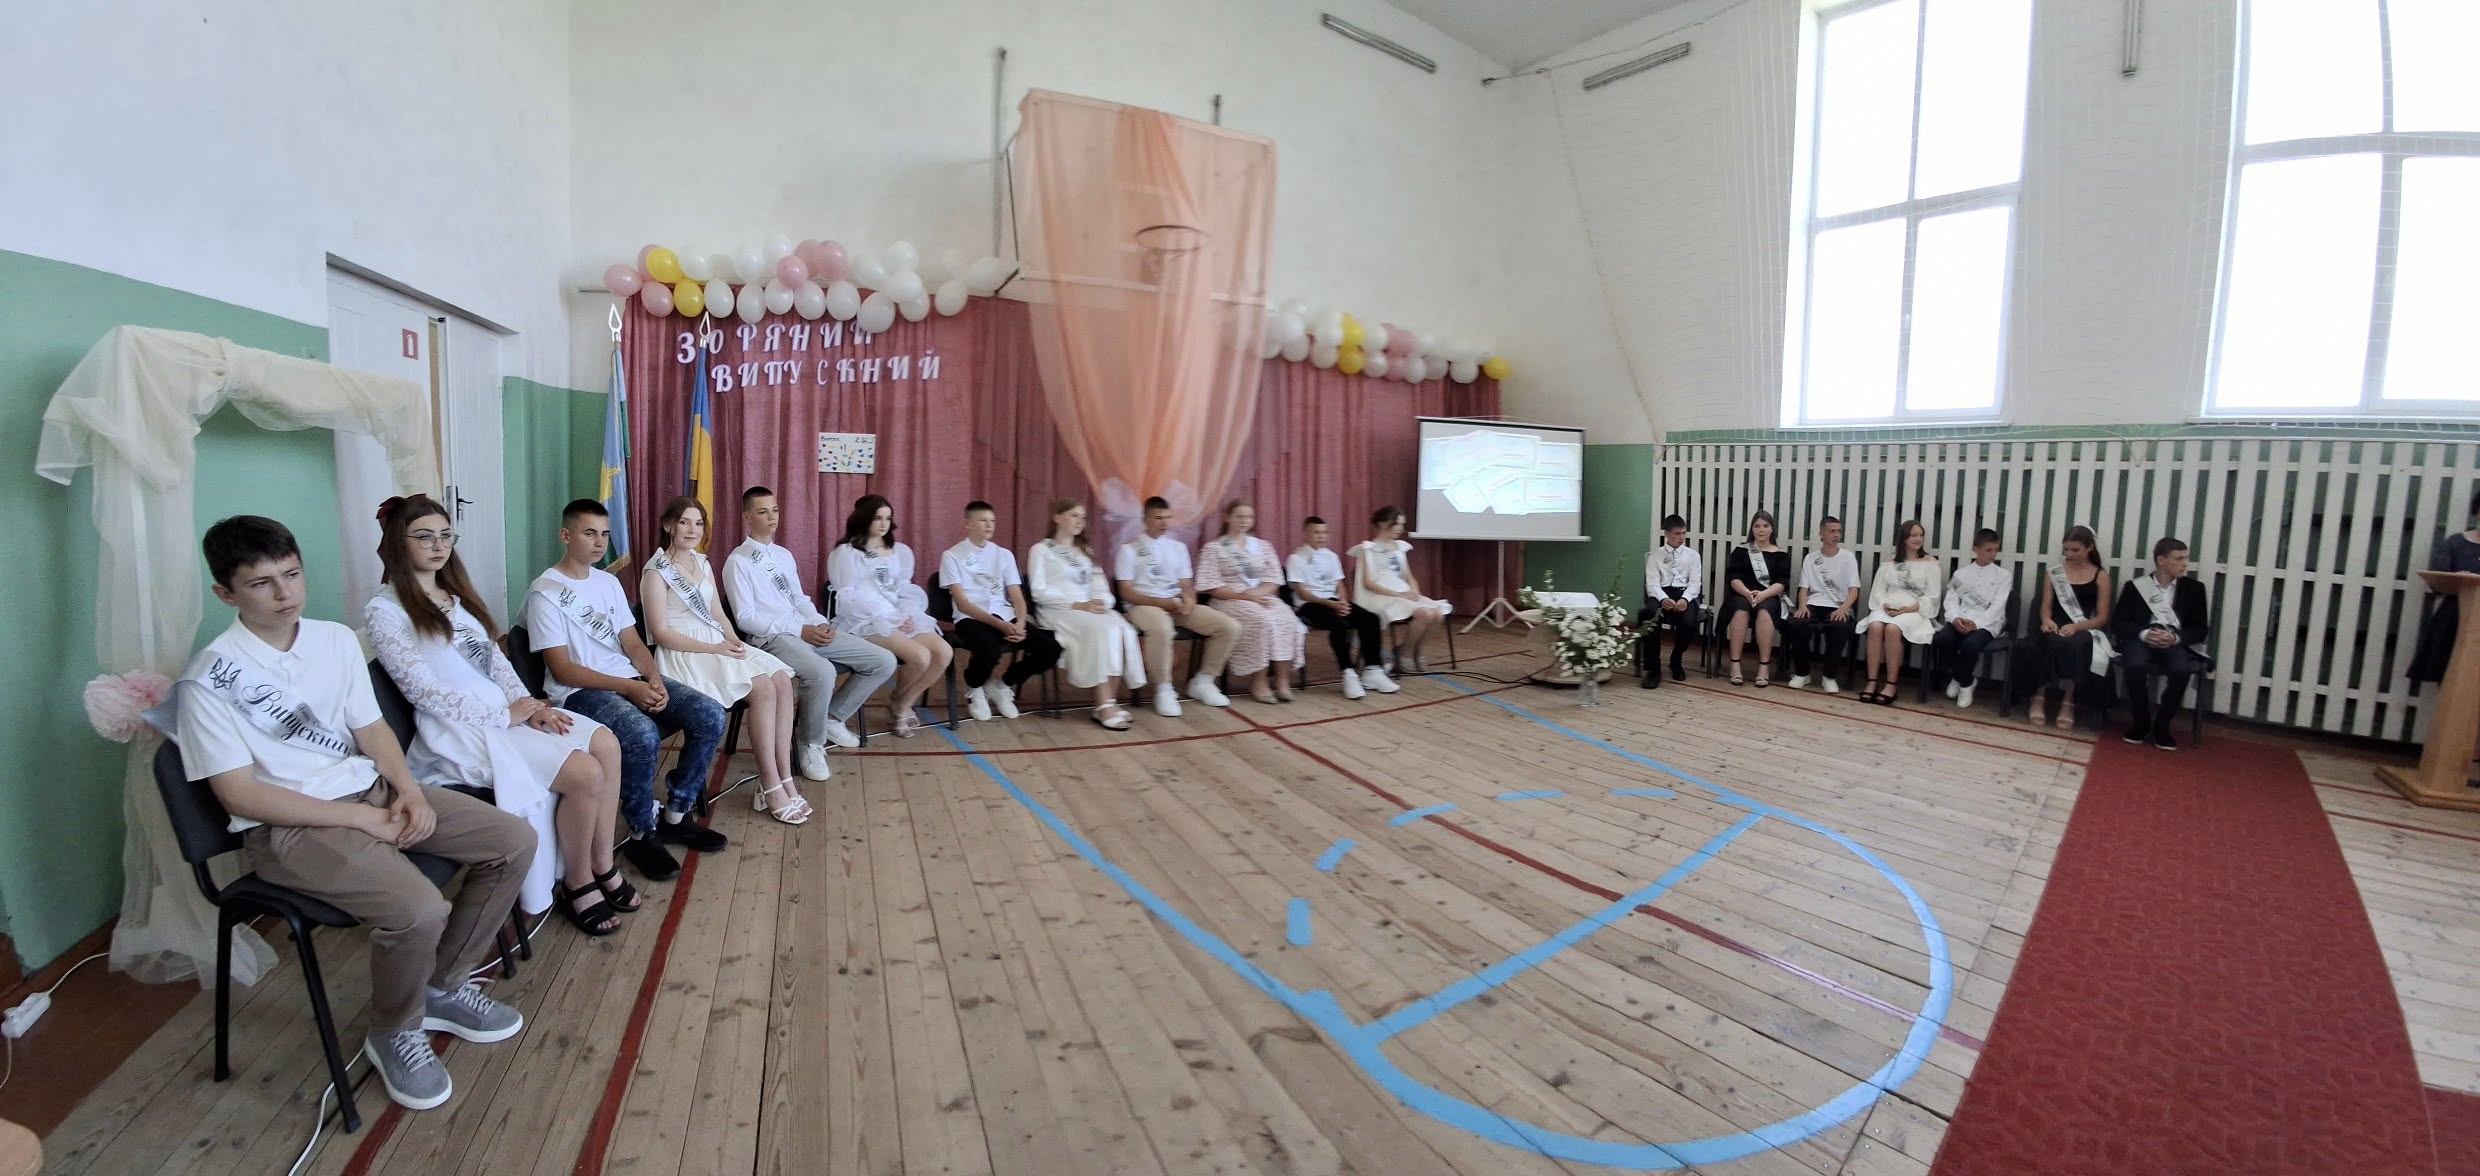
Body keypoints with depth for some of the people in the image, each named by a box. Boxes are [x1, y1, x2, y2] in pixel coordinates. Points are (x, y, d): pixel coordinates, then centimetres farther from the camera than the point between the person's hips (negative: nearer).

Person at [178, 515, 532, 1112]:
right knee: (418, 910, -29)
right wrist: (363, 819, -17)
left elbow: (371, 727, 9)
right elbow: (240, 794, -14)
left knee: (514, 843, -7)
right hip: (289, 825, -6)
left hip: (372, 789, 7)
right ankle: (395, 1033, 2)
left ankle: (443, 986, 12)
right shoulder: (212, 678, -12)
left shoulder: (336, 638, 5)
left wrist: (407, 789, -9)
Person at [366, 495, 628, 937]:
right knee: (586, 774, -23)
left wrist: (528, 703, -5)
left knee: (606, 745, -14)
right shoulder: (384, 610, -7)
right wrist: (505, 714, -15)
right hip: (459, 727, -7)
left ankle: (602, 864, -1)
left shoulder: (457, 595, 16)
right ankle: (575, 883, -1)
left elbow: (497, 658, 13)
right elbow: (422, 690, -15)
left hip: (505, 708, 7)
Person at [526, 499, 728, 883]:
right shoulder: (545, 591, -6)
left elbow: (632, 642, 12)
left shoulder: (608, 581, 15)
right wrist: (629, 689, -21)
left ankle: (675, 815, 1)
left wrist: (654, 679, -9)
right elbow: (562, 669, -12)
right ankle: (641, 834, -13)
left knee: (710, 716, -14)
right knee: (642, 735, -36)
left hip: (630, 678, 7)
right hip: (580, 691, -7)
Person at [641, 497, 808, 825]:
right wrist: (714, 649, -19)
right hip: (684, 654, -7)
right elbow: (661, 633, -12)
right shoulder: (656, 571, -7)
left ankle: (785, 780, -17)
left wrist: (734, 641, -3)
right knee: (763, 689, -27)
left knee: (783, 680, -18)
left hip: (718, 645, 7)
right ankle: (772, 790, -20)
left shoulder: (703, 563, 16)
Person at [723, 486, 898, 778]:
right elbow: (745, 618, -10)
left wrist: (821, 623, -2)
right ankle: (811, 744, -13)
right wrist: (800, 630, -16)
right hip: (770, 637, -7)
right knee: (822, 672, -38)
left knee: (883, 662, -5)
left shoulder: (784, 555, 20)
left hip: (808, 630, 7)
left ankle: (832, 717, 11)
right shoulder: (738, 562, -3)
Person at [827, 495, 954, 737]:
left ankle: (904, 706, -1)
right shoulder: (845, 553, 2)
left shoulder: (900, 551, 20)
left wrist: (907, 616, -6)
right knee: (920, 656, -29)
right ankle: (899, 704, 3)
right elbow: (849, 598, -6)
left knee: (944, 652, -20)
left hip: (902, 619, 6)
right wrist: (887, 620, -15)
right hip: (866, 621, -6)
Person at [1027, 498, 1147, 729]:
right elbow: (1040, 592, -5)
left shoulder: (1086, 551, 26)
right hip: (1058, 611, -5)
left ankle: (1109, 701, -25)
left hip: (1091, 609, 6)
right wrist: (1076, 605, -16)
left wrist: (1101, 601, -7)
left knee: (1124, 629, -27)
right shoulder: (1041, 550, 7)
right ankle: (1104, 705, -31)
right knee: (1103, 630, -33)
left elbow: (1100, 586, 17)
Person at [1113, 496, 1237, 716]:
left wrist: (1189, 600, -10)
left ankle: (1202, 681, 3)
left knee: (1230, 626, -13)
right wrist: (1164, 602, -16)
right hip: (1144, 605, -5)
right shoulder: (1129, 549, 2)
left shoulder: (1178, 547, 18)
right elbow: (1126, 593, -5)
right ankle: (1163, 690, -22)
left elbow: (1187, 585, 16)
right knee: (1161, 629, -43)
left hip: (1178, 605, 6)